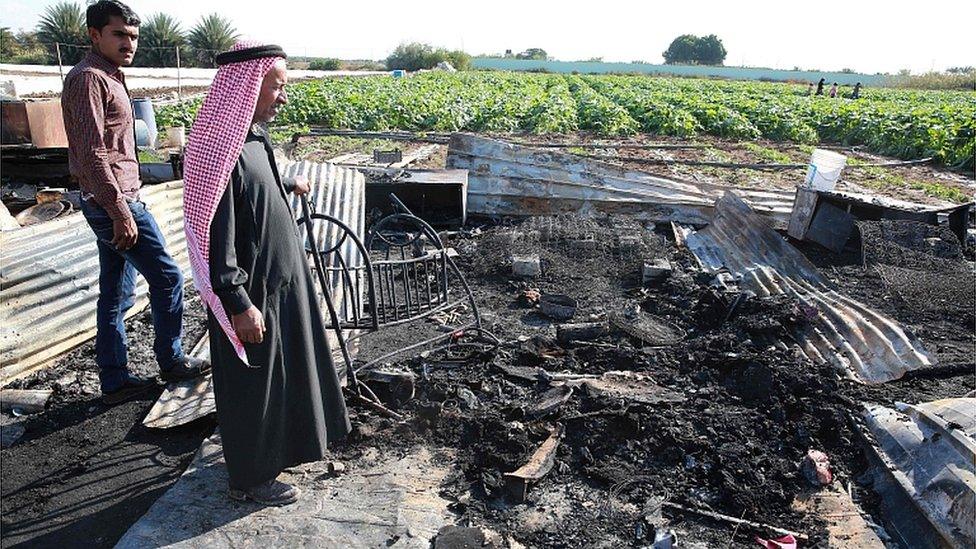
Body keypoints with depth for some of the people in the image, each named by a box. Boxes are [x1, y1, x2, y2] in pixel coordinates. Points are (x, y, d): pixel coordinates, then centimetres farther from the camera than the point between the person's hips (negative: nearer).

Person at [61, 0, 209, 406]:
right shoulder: (88, 79, -13)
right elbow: (92, 154, -21)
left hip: (115, 203, 10)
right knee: (167, 277, 1)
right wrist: (121, 212, -23)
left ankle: (114, 380, 20)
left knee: (116, 294, 11)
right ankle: (172, 362, 16)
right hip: (114, 203, -10)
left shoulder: (108, 77, 18)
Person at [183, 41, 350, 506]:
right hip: (250, 292, -10)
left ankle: (276, 445, 46)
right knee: (251, 380, 7)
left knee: (280, 370, 24)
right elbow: (215, 235, -25)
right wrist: (239, 305, -23)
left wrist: (288, 186, 37)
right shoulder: (223, 150, -25)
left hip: (278, 279, 10)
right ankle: (250, 478, 29)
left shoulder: (253, 137, 4)